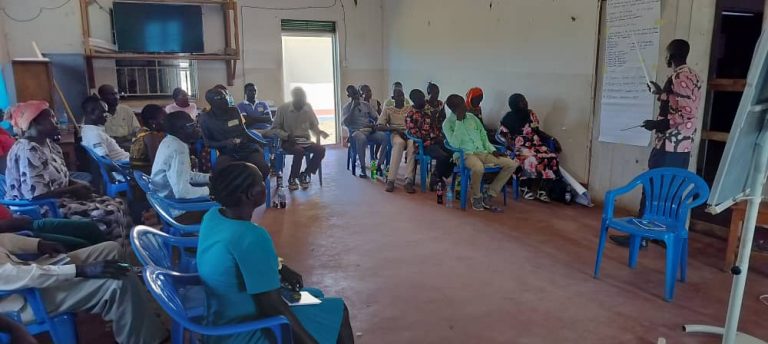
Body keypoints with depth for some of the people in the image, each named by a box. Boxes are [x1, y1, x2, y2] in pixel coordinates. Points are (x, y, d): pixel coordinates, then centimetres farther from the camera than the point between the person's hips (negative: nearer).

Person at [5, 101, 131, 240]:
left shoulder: (48, 144, 10)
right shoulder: (27, 151, -20)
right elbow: (35, 194, -27)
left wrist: (78, 184, -1)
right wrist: (73, 190, -17)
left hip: (60, 199, 10)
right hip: (42, 210, -10)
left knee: (117, 205, -3)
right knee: (109, 215, -23)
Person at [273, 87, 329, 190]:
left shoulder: (308, 107, 1)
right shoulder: (283, 109, -8)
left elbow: (314, 126, 12)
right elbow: (275, 128, -3)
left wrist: (319, 132, -10)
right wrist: (287, 135, -20)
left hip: (305, 140, 4)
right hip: (288, 142, -4)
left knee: (321, 150, -23)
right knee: (299, 151, -35)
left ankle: (304, 175, -6)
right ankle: (292, 179, -13)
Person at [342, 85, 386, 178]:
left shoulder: (366, 105, 19)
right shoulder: (347, 107, 7)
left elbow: (376, 118, 21)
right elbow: (345, 123, -9)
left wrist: (374, 125, -2)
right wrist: (353, 107, -10)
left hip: (369, 131, 4)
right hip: (355, 132, -4)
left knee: (384, 136, -27)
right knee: (361, 138, -41)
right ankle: (362, 168, -32)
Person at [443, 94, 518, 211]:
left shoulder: (472, 117, 15)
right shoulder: (447, 123, -1)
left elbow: (483, 136, 20)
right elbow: (455, 144, -16)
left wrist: (492, 150, 3)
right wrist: (459, 121, -16)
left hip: (482, 152, 6)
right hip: (465, 154, -6)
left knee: (512, 164, -10)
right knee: (478, 168, -41)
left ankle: (489, 196, -6)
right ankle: (476, 197, -10)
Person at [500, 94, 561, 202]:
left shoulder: (531, 115, 12)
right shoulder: (509, 118, -1)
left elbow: (538, 131, 18)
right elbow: (502, 135, -3)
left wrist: (552, 139, 6)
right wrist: (509, 144, -23)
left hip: (534, 145, 5)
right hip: (518, 147, -5)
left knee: (551, 157, -23)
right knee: (530, 159, -36)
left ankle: (542, 191, -20)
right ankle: (526, 189, -16)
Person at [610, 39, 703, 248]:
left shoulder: (679, 77, -15)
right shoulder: (693, 76, 14)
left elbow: (687, 113, -23)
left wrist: (659, 124, -18)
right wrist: (660, 93, 28)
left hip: (669, 145, -10)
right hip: (683, 146, 10)